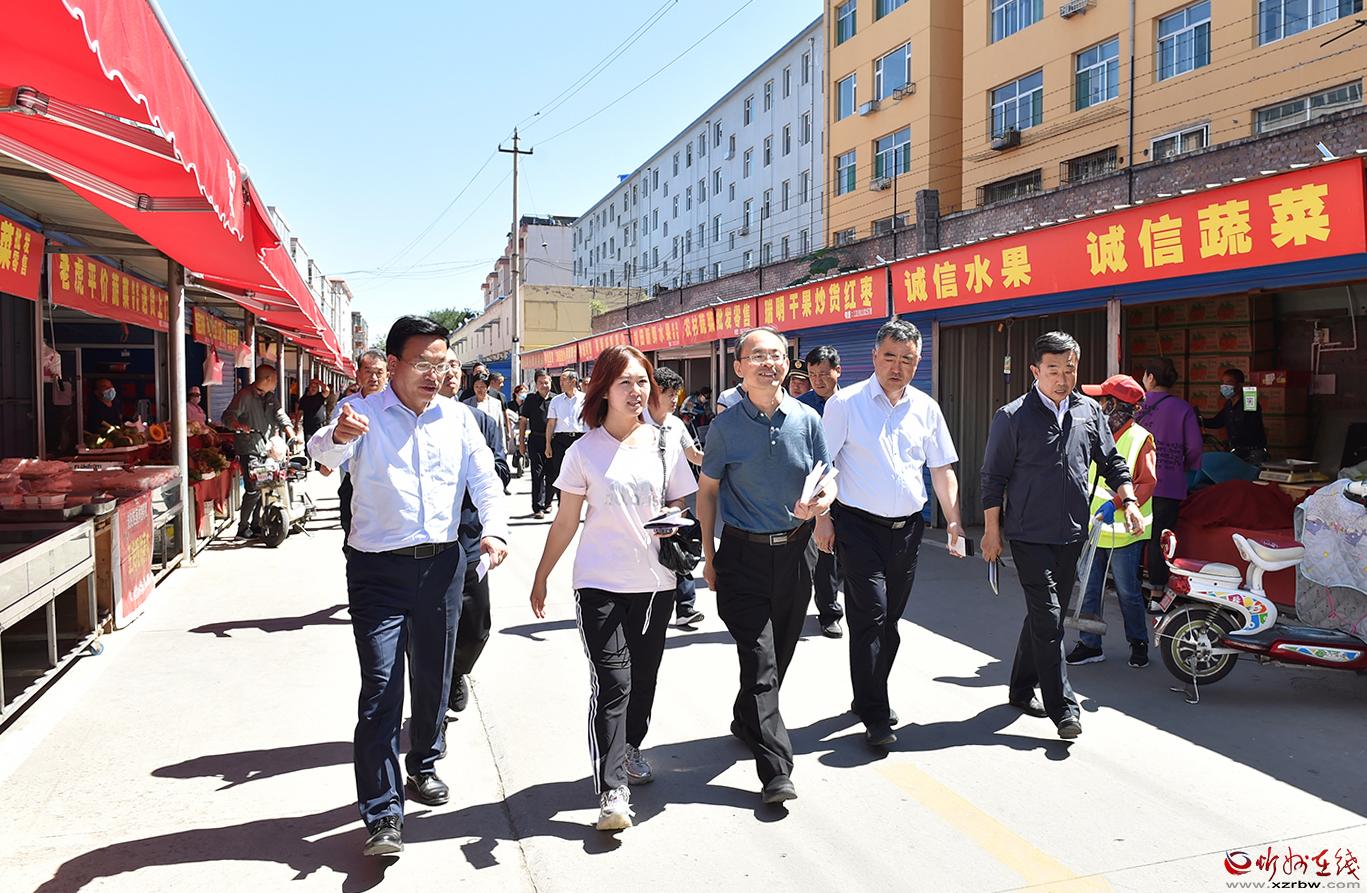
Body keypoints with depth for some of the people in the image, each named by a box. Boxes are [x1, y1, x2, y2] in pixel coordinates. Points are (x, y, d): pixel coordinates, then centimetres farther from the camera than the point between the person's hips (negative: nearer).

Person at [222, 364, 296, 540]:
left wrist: (291, 435, -9)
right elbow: (228, 416, -15)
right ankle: (243, 528, -4)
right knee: (253, 489, -13)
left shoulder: (271, 397, 15)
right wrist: (239, 425, -37)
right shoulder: (245, 395, -8)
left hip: (266, 449, 8)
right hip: (250, 449, -7)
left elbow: (280, 415, 7)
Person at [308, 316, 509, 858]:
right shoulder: (364, 413, -5)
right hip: (378, 569, -4)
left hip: (441, 564, 4)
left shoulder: (457, 418, 6)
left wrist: (494, 529, -14)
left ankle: (423, 766, 41)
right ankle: (383, 814, 1)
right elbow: (322, 453, -23)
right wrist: (338, 436, -47)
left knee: (433, 677, 17)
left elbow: (484, 479, 5)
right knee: (381, 690, -6)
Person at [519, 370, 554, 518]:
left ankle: (547, 503, 24)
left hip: (553, 440, 1)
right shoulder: (531, 399, 4)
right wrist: (522, 441, 2)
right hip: (536, 440, -1)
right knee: (537, 473, -5)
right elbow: (523, 421, 7)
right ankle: (538, 507, -5)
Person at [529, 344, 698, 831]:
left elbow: (681, 509, 11)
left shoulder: (665, 444, 4)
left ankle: (630, 749, 38)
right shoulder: (584, 450, -2)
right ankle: (612, 790, -4)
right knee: (611, 683, -8)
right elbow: (565, 522, 3)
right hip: (600, 584, -3)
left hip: (655, 582, 3)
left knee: (643, 677, 14)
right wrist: (541, 576, 6)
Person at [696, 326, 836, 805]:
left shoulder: (807, 420, 1)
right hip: (745, 554, -3)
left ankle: (746, 723, 41)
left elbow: (827, 480, 7)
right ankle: (776, 769, -2)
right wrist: (708, 555, 0)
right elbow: (707, 490, 3)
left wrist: (821, 500, -18)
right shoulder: (726, 426, -5)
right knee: (759, 659, -7)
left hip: (794, 552, 3)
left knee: (780, 655, 16)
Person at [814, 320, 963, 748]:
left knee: (890, 618, 13)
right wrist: (822, 519, -10)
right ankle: (875, 716, -1)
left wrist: (954, 521, 3)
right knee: (870, 615, -9)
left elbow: (942, 469, 12)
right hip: (859, 525, -5)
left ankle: (869, 696, 30)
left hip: (907, 528, 5)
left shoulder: (926, 408, 8)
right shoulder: (845, 404, -5)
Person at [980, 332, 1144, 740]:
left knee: (1046, 615, 14)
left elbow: (1112, 462, 16)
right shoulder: (1013, 417, -7)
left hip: (1072, 534, 6)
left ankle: (1022, 689, 28)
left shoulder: (1090, 411, 8)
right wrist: (992, 531, -7)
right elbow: (994, 478, -5)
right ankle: (1064, 707, -4)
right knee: (1048, 618, -8)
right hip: (1030, 535, -5)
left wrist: (1128, 499, 0)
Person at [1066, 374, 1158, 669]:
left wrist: (1116, 503, -23)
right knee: (1088, 589, 8)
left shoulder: (1140, 438, -6)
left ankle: (1138, 642, 26)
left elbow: (1148, 483, -11)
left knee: (1128, 591, 6)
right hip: (1092, 526, 5)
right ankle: (1089, 644, 18)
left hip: (1124, 531, -5)